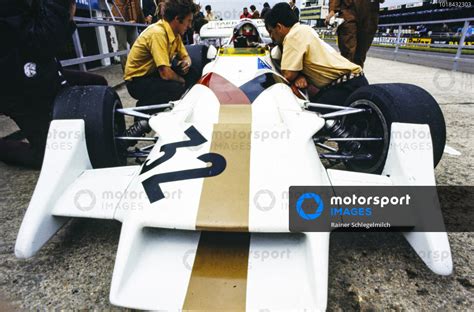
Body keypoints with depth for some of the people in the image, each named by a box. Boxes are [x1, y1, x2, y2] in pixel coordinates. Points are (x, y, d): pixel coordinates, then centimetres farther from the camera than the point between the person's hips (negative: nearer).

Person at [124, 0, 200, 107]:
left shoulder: (175, 32, -2)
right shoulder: (158, 33, -27)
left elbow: (185, 56, 10)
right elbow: (165, 73, -33)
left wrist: (186, 63, -15)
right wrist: (181, 80, -13)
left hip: (154, 73, 8)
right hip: (137, 81, -8)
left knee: (193, 74, 0)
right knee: (177, 88, -30)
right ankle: (143, 108, -7)